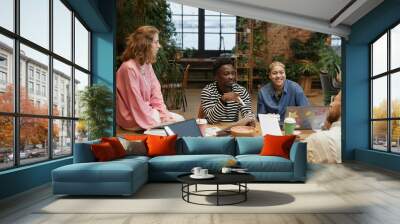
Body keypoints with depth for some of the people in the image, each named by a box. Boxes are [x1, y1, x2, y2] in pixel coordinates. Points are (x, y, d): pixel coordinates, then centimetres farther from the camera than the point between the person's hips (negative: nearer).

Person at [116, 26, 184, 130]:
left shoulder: (147, 65, 4)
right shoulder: (129, 68, -23)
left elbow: (155, 91, 5)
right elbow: (136, 104, -22)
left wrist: (163, 112, -8)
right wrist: (159, 119, -15)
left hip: (148, 110, 8)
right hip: (133, 118, -8)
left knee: (180, 119, 2)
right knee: (176, 124, -11)